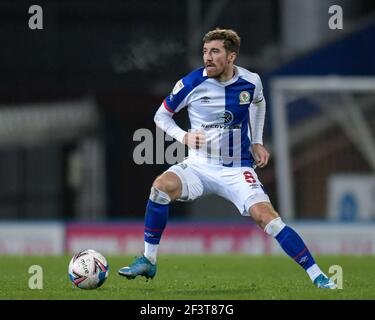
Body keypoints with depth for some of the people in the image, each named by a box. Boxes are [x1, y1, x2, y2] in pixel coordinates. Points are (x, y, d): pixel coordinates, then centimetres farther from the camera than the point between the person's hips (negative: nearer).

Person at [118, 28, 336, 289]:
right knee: (163, 185, -30)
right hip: (199, 167, 0)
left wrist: (257, 143, 11)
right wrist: (184, 137, -13)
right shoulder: (192, 83, -10)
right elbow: (162, 115, 5)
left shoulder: (251, 82, -5)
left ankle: (317, 276, -11)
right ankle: (148, 262, -16)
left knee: (266, 216, -20)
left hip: (237, 170, 0)